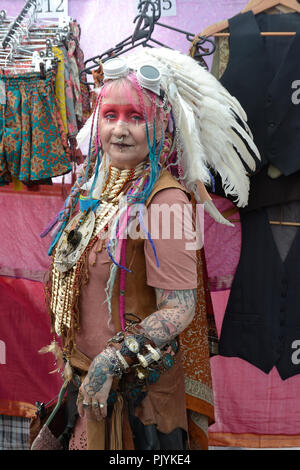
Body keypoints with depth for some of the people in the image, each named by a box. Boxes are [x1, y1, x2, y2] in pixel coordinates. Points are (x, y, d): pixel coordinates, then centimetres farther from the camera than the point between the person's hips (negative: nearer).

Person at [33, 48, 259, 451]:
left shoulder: (164, 198, -22)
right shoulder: (94, 185, 2)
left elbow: (179, 308, -22)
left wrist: (112, 361, -26)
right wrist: (74, 359, 17)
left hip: (137, 386, -7)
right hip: (87, 374, 7)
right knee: (86, 441, 23)